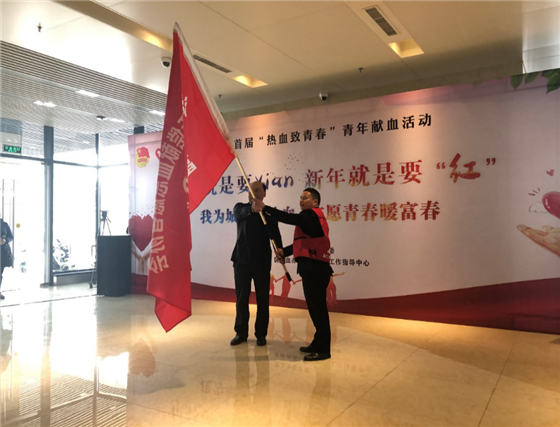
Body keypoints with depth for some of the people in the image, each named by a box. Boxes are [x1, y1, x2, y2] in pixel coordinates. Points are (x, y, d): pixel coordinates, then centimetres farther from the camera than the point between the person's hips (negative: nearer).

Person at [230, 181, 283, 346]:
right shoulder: (240, 208, 4)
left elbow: (275, 234, -5)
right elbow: (240, 213, -21)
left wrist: (279, 248, -25)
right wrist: (251, 208, -43)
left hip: (262, 261, 0)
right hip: (242, 259, 1)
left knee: (262, 300, 5)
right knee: (241, 298, 7)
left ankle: (261, 334, 18)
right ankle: (241, 332, 21)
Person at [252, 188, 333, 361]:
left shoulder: (312, 214, -7)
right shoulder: (311, 217, 22)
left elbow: (289, 218, -22)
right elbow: (305, 242, 23)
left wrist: (264, 208, -22)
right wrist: (285, 251, 11)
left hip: (315, 268, -10)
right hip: (312, 267, 10)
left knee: (318, 308, -7)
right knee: (315, 307, 14)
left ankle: (323, 350, -1)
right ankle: (318, 344, 23)